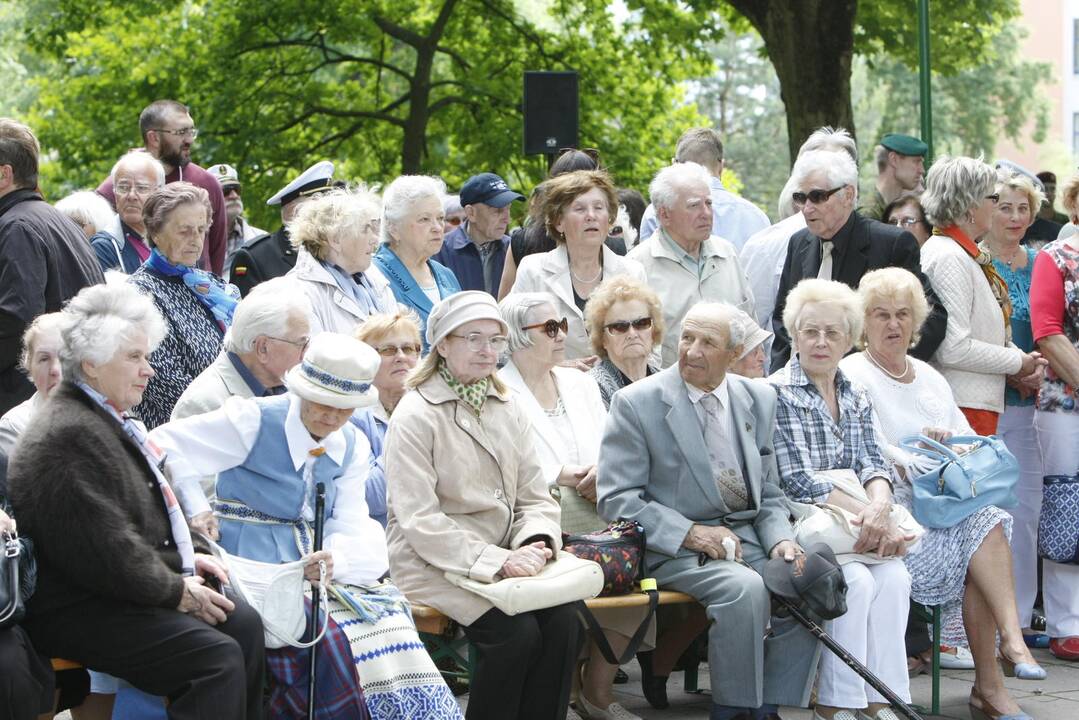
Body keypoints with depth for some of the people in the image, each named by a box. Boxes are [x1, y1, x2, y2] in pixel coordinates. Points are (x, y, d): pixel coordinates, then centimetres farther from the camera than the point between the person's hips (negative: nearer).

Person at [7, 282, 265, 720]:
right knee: (218, 659, -21)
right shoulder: (68, 437, -21)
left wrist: (185, 558, 10)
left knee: (243, 624, 1)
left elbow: (152, 511, 27)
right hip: (78, 613, -11)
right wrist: (178, 591, -14)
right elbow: (107, 551, -24)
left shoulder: (111, 420, 15)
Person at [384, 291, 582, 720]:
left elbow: (536, 497, 13)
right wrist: (497, 561, -23)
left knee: (563, 621, -19)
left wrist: (536, 541, -10)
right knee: (516, 632, -26)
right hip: (434, 566, -6)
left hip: (502, 559, 6)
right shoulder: (416, 416, -8)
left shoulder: (507, 408, 14)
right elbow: (420, 522, -16)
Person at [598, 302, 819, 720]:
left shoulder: (758, 400, 11)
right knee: (745, 588, -32)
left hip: (748, 539, 5)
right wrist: (691, 533, -18)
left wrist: (780, 540, -5)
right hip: (674, 548, -5)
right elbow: (616, 499, -8)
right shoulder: (637, 403, -4)